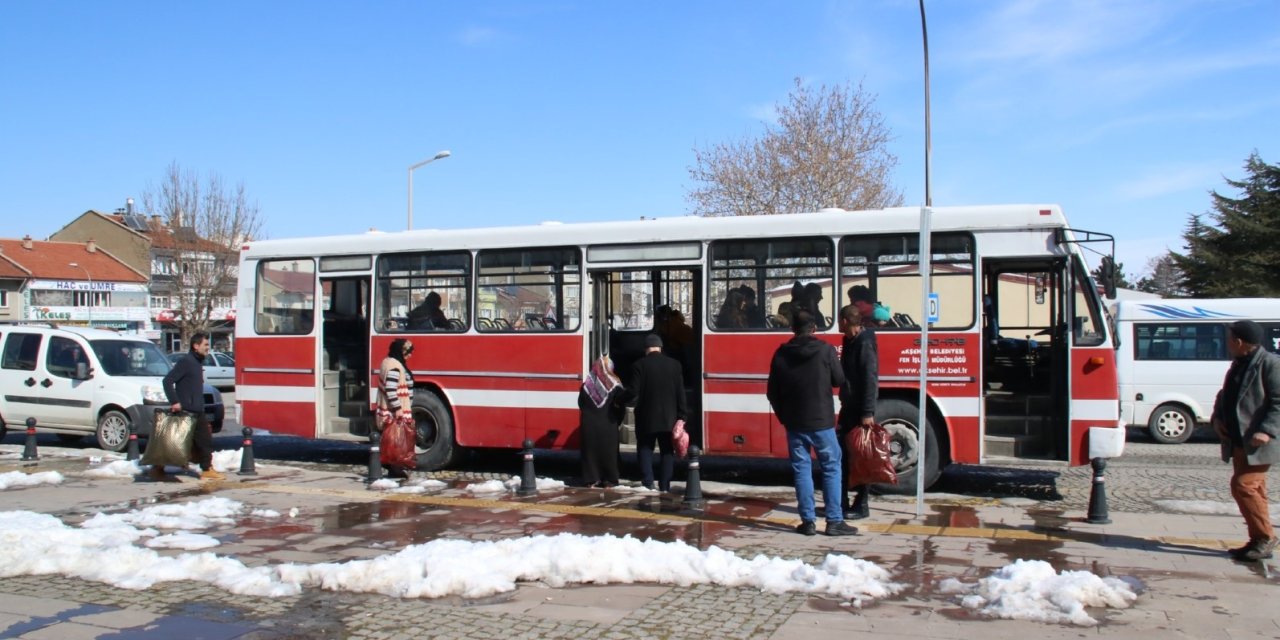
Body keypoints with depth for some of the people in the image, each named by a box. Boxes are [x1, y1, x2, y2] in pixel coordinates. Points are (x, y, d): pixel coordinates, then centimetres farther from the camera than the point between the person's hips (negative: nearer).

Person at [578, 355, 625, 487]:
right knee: (608, 451, 5)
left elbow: (581, 403, 6)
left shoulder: (587, 384, -2)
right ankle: (609, 480, 5)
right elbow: (621, 404, -9)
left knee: (590, 450, 8)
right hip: (608, 424, -2)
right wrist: (617, 419, 6)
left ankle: (591, 479, 8)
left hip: (589, 424, 2)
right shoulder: (614, 384, -8)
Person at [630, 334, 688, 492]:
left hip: (647, 417, -2)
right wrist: (681, 416, 5)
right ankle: (665, 486, 7)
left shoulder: (640, 365, -8)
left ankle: (647, 483, -4)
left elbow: (634, 393, -9)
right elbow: (680, 393, 0)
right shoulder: (674, 364, 1)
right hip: (669, 417, 2)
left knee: (645, 449, 8)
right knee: (667, 451, 10)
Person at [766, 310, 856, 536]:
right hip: (821, 421, -2)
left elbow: (772, 392, 5)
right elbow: (839, 380, 1)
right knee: (831, 468, 6)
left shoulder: (781, 354, 0)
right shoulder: (826, 350, -9)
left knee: (801, 469, 8)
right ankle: (834, 521, 4)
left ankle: (808, 521, 7)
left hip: (794, 423, 2)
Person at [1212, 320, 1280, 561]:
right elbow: (1224, 395, 24)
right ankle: (1258, 541, 18)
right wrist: (1217, 418, 7)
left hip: (1256, 442, -9)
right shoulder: (1238, 364, 16)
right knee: (1253, 490, 12)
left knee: (1243, 486, -12)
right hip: (1238, 441, 9)